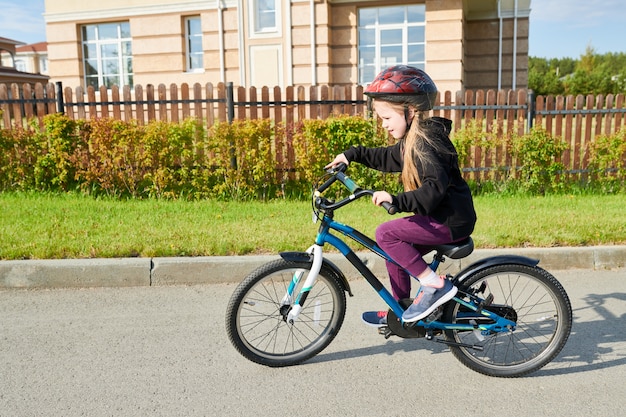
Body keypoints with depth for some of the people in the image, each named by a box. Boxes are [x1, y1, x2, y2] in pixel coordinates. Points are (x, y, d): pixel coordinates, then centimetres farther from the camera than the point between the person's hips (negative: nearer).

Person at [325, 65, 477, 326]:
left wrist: (397, 201, -39)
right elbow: (388, 158, 28)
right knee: (396, 250, 14)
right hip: (440, 217, 10)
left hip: (452, 221, -10)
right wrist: (352, 155, 24)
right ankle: (399, 311, 30)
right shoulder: (413, 139, 11)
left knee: (386, 234, -18)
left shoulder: (424, 143, -20)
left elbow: (435, 187, -31)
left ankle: (434, 285, -10)